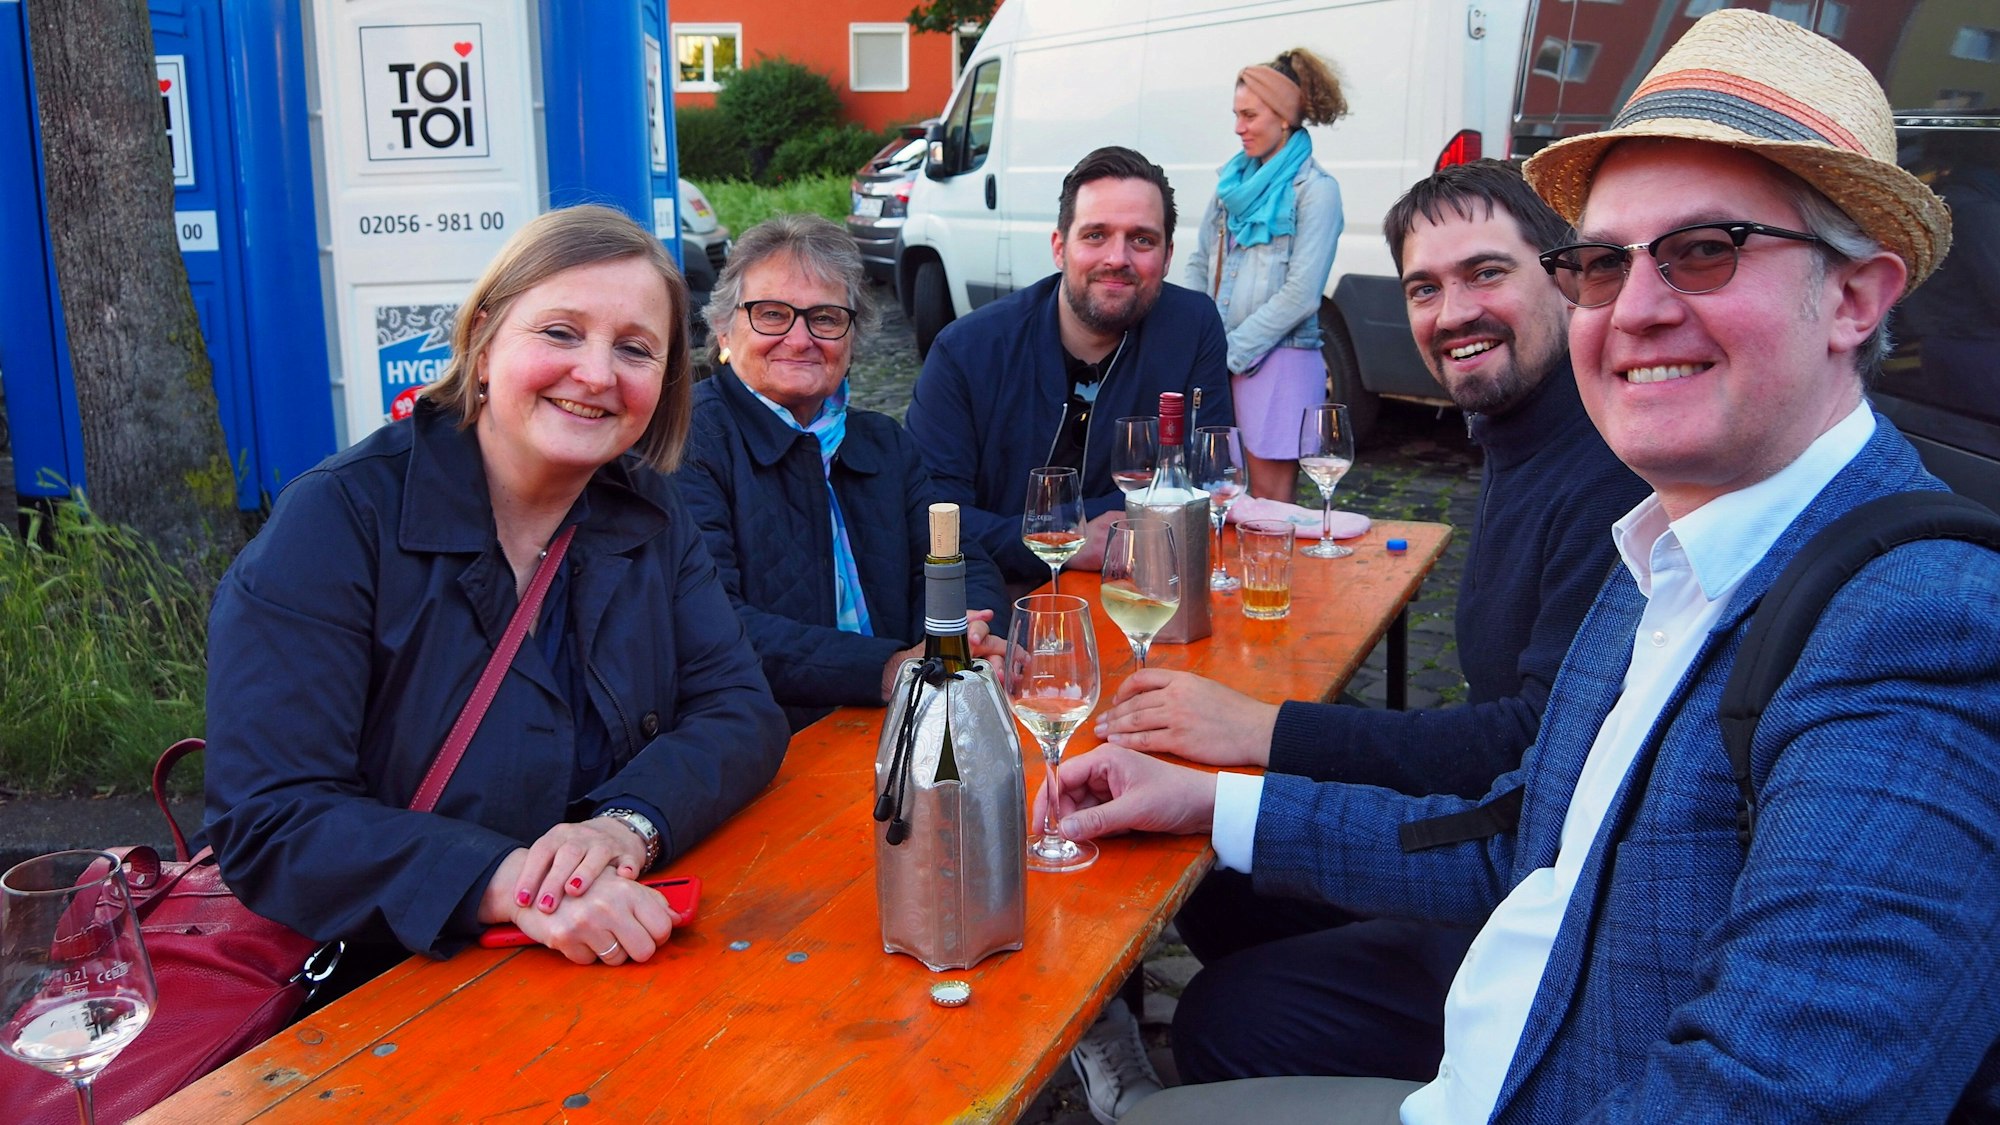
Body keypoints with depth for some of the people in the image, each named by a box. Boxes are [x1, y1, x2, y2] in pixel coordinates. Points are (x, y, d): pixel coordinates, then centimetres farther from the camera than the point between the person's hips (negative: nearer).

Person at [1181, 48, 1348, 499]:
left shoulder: (1315, 189, -8)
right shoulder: (1234, 178, 11)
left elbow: (1300, 295, -14)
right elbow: (1200, 264, 15)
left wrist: (1229, 353, -12)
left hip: (1279, 362, -6)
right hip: (1220, 362, 6)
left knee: (1269, 502, 0)